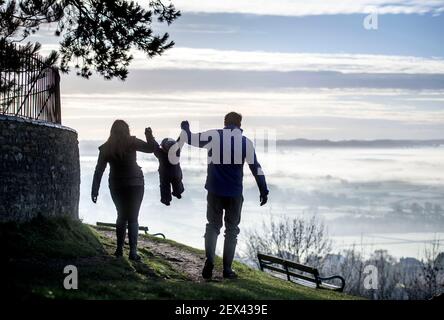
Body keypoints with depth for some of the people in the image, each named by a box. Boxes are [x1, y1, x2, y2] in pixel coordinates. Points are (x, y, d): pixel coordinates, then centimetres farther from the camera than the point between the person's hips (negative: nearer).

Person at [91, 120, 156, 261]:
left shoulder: (106, 148, 0)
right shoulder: (131, 142, -9)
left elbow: (98, 171, 0)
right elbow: (152, 148, -8)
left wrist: (95, 190, 1)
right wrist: (149, 135, 6)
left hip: (116, 186, 3)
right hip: (135, 184, -2)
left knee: (122, 216, 19)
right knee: (133, 218, 1)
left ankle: (119, 249, 14)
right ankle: (133, 251, -9)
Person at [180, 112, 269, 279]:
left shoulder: (214, 136, -4)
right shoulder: (246, 142, -2)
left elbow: (190, 139, 2)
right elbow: (256, 167, 0)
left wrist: (185, 128, 23)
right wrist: (263, 190, 7)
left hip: (215, 191, 0)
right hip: (235, 193, 0)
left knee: (213, 225, 13)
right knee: (232, 229, 11)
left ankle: (209, 260, -9)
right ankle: (227, 268, 8)